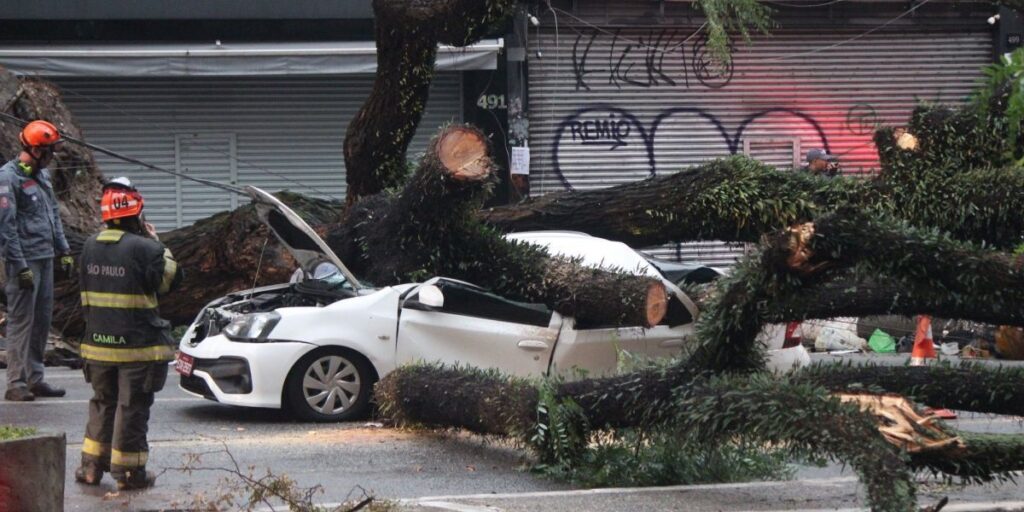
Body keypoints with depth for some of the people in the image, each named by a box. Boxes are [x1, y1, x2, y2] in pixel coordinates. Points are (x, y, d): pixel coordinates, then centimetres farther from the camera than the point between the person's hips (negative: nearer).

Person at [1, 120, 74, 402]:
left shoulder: (42, 175, 14)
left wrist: (64, 250, 17)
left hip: (45, 258, 8)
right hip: (25, 260, -8)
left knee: (42, 319, 11)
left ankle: (34, 378, 18)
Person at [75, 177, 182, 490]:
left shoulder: (91, 247, 5)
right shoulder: (144, 248, -15)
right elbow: (170, 279, -4)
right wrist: (156, 243, 2)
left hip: (98, 343, 6)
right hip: (137, 345, -6)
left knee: (102, 402, 18)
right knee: (132, 406, 3)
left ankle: (91, 466, 20)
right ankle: (128, 471, 6)